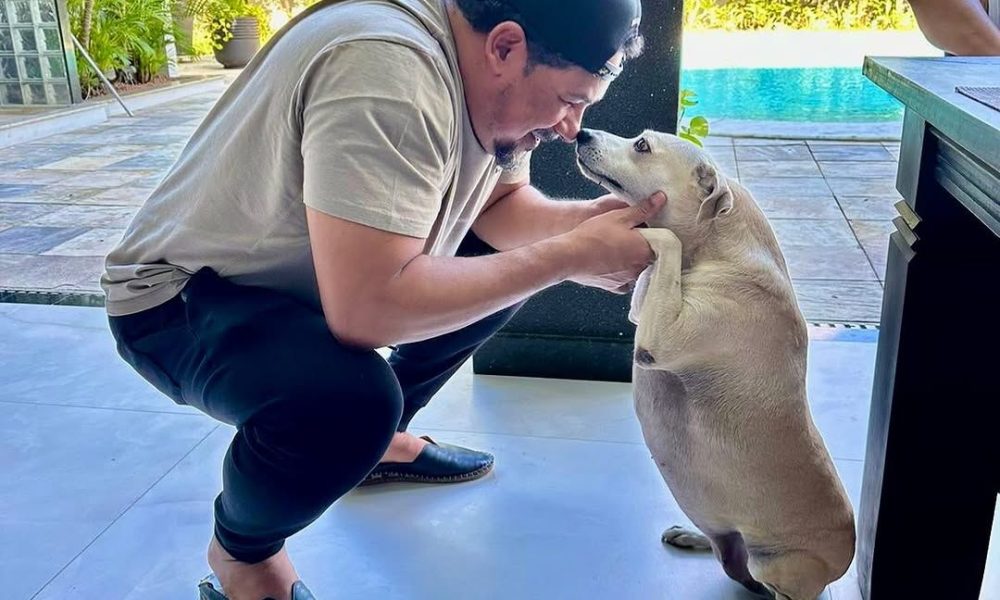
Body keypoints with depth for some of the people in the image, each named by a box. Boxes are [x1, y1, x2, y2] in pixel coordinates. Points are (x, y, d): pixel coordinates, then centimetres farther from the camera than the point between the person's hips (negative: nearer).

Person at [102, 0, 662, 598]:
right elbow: (366, 307, -40)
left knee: (510, 255, 7)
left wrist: (589, 219, -17)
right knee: (350, 399, -36)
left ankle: (377, 442, 20)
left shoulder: (488, 75, -6)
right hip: (180, 299, -8)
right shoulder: (386, 71, -34)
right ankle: (240, 551, -2)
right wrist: (569, 255, -32)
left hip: (299, 272, 9)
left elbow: (503, 205, 4)